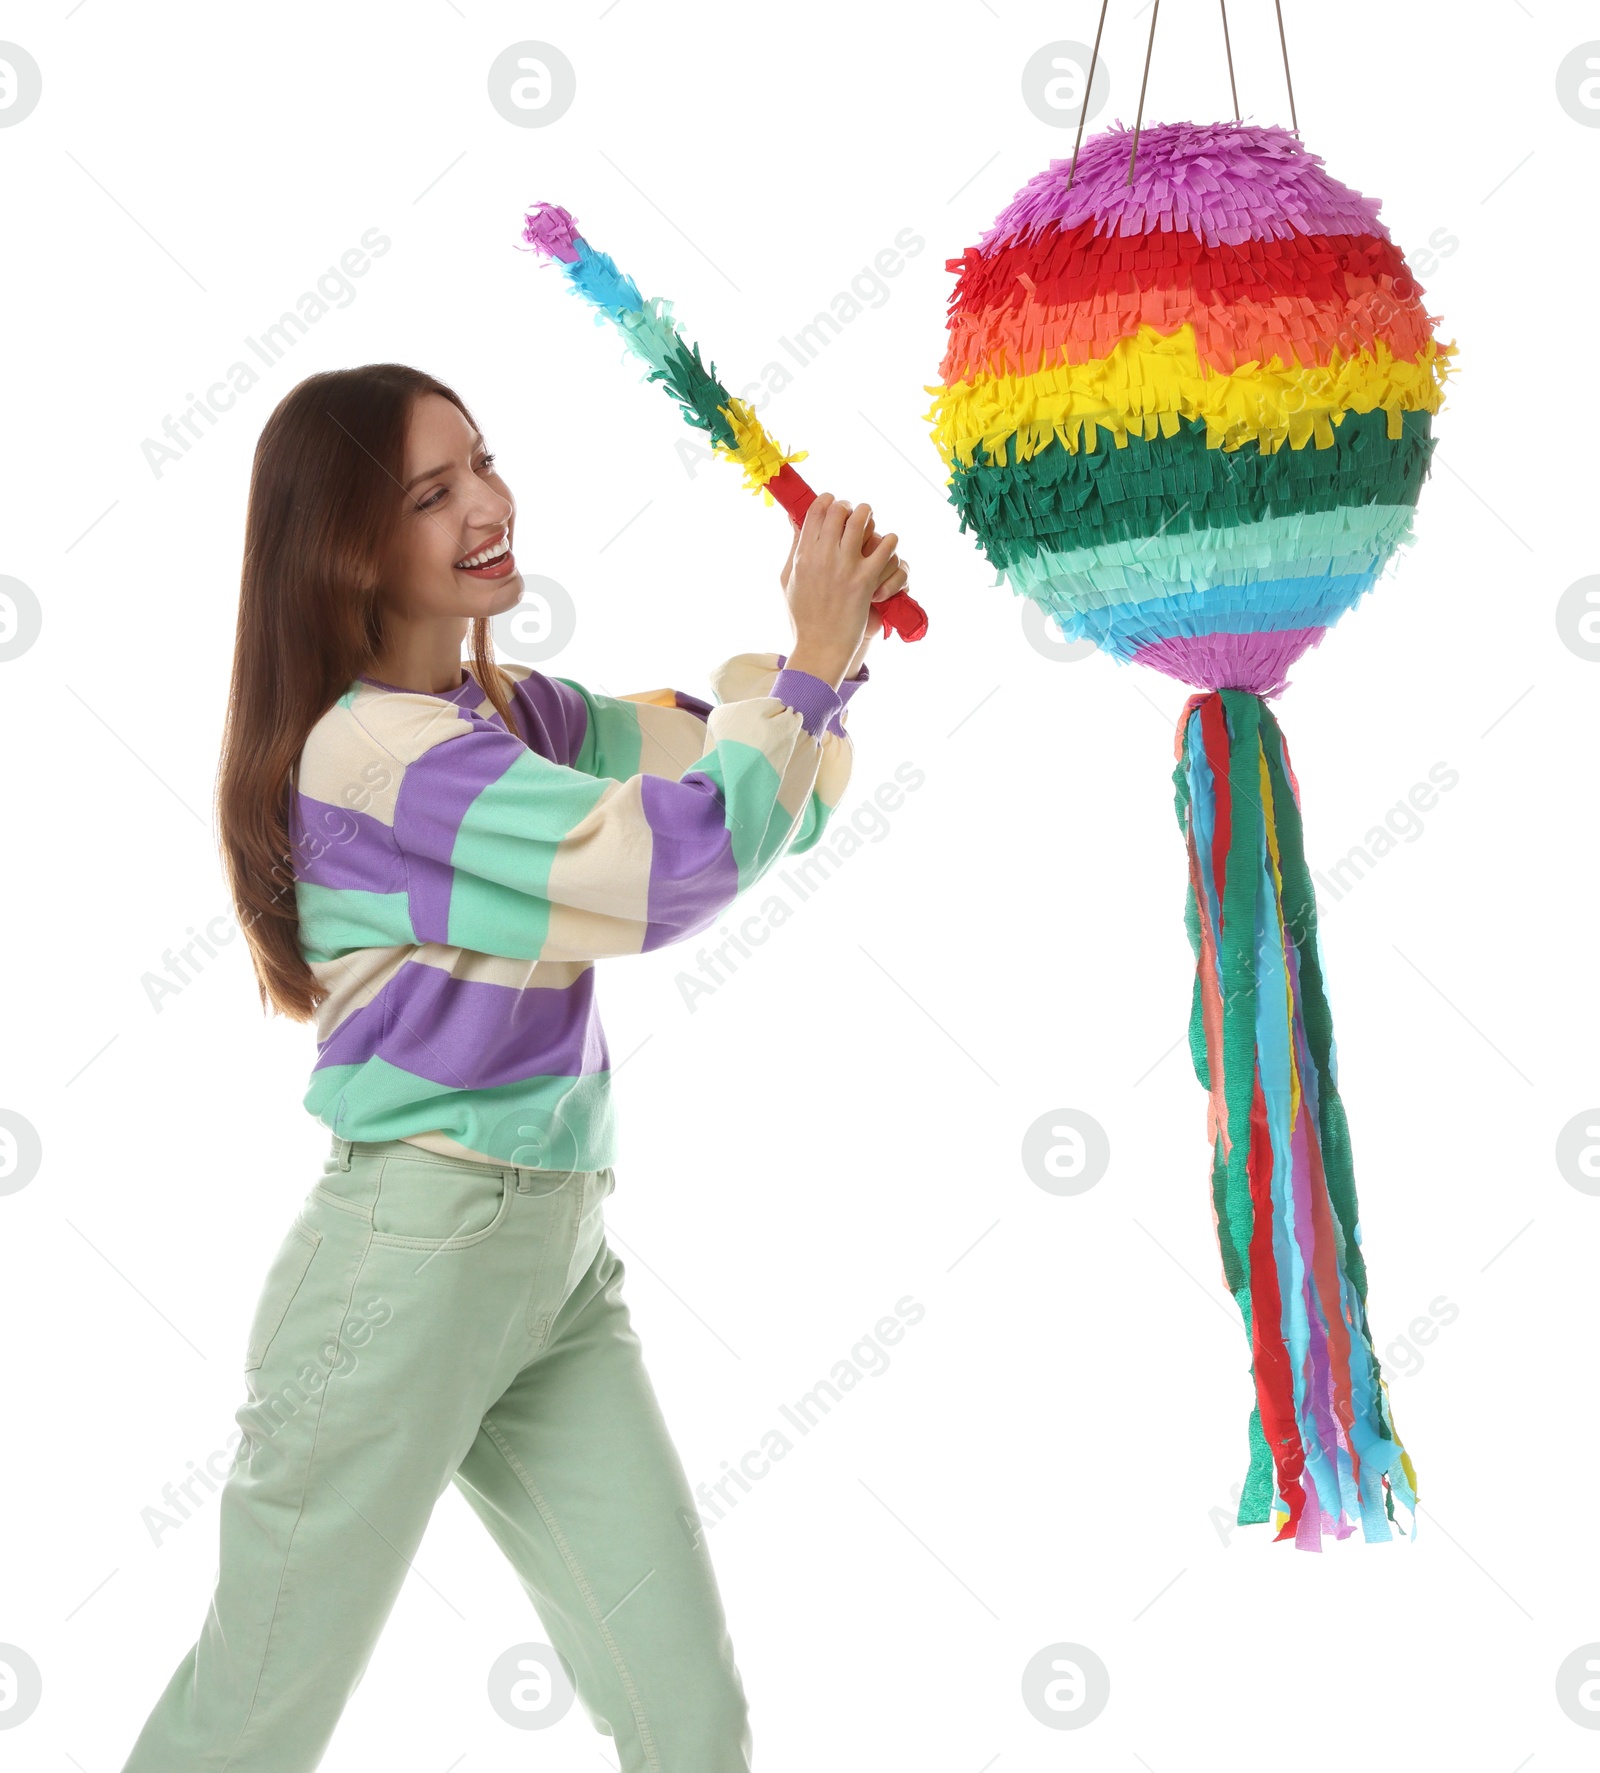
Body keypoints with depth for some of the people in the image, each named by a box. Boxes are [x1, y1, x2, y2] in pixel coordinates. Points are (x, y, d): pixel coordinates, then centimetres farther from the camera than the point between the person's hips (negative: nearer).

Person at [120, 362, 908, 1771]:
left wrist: (826, 651, -8)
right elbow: (670, 867, -22)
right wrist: (812, 665, -12)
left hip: (562, 1259, 8)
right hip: (411, 1258, -7)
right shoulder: (372, 746, -16)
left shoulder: (517, 713, 10)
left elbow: (731, 773, 11)